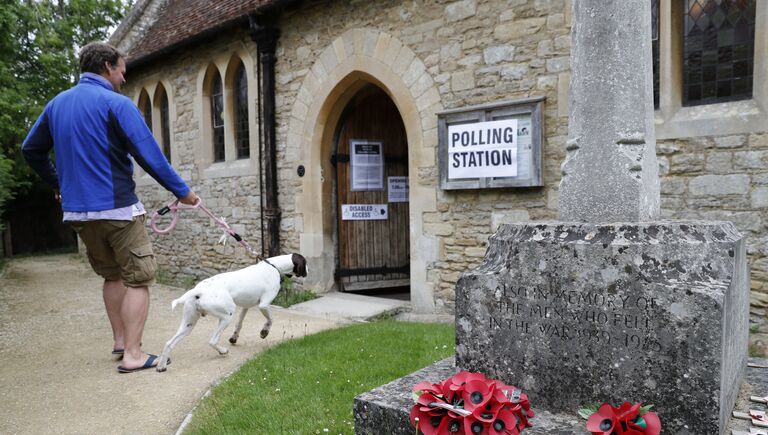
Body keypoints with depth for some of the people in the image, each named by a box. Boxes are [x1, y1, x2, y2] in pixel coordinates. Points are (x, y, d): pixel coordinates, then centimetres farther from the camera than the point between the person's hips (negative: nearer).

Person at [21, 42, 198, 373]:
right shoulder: (116, 103, -10)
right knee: (137, 279, 1)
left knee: (112, 275, 20)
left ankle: (120, 341, 25)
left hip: (77, 210, 7)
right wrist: (181, 190, -8)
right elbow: (149, 155, -16)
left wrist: (56, 183, 33)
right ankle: (132, 354, 0)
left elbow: (31, 150, 20)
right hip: (117, 208, -7)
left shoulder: (56, 104, 12)